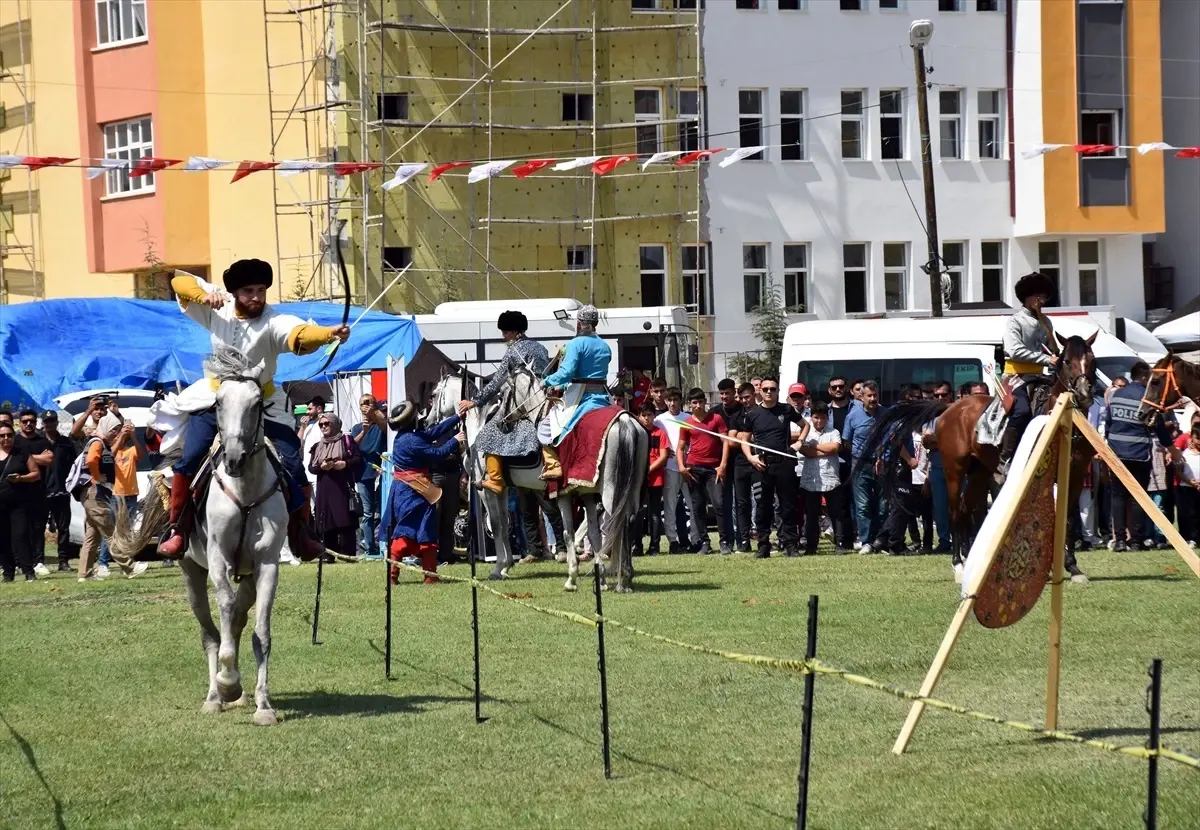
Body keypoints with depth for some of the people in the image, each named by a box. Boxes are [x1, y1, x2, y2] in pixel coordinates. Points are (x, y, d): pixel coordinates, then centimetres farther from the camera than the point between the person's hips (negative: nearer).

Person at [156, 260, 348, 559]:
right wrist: (204, 295, -28)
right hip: (216, 401, 2)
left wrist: (329, 333, -62)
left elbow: (300, 334, -41)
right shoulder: (217, 309, -10)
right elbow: (180, 282, -7)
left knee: (292, 466, -9)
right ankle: (178, 530, 3)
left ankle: (300, 534, 6)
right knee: (189, 462, -10)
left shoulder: (273, 322, -20)